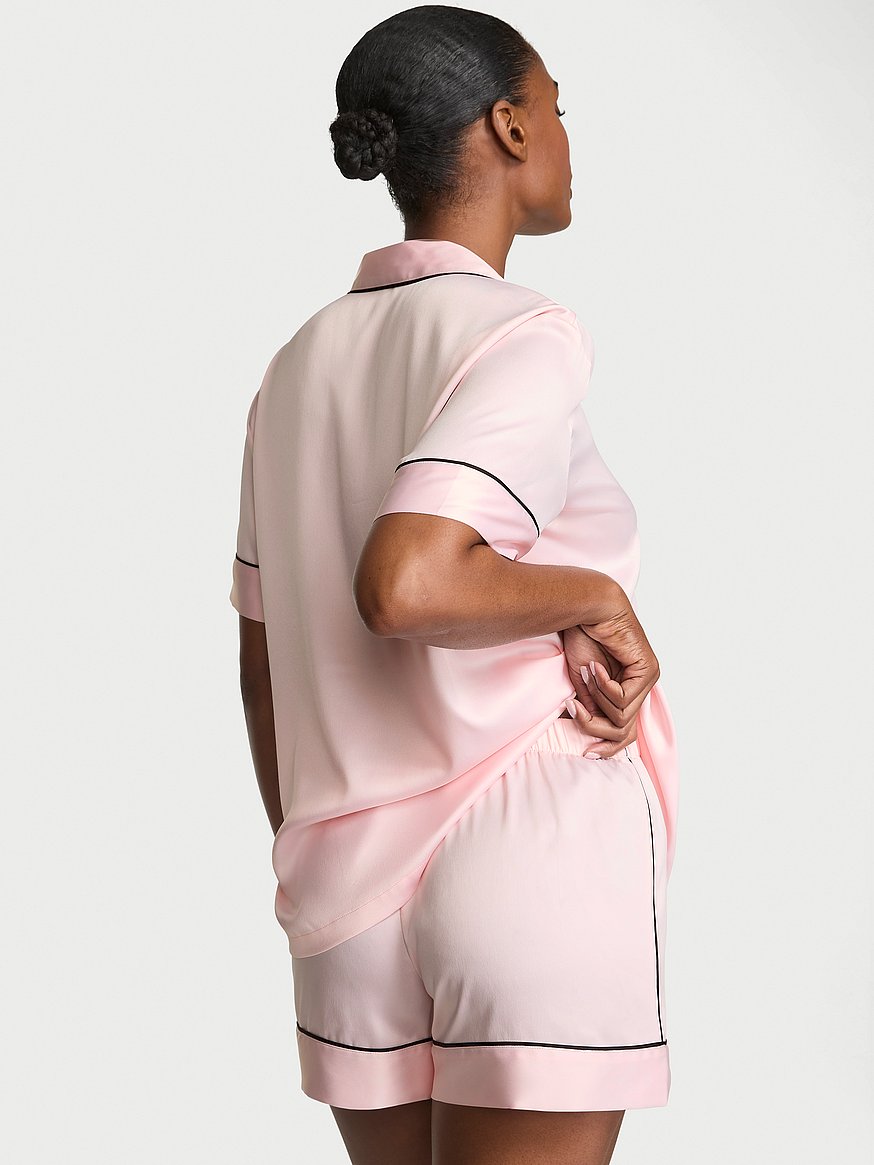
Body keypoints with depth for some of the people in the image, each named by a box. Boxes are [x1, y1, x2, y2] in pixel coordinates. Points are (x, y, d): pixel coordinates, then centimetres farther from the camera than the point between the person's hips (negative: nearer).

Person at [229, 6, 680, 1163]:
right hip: (539, 853, -7)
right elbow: (402, 585, -27)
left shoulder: (299, 364, 11)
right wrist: (597, 600, -12)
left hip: (356, 888, 7)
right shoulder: (525, 337, -11)